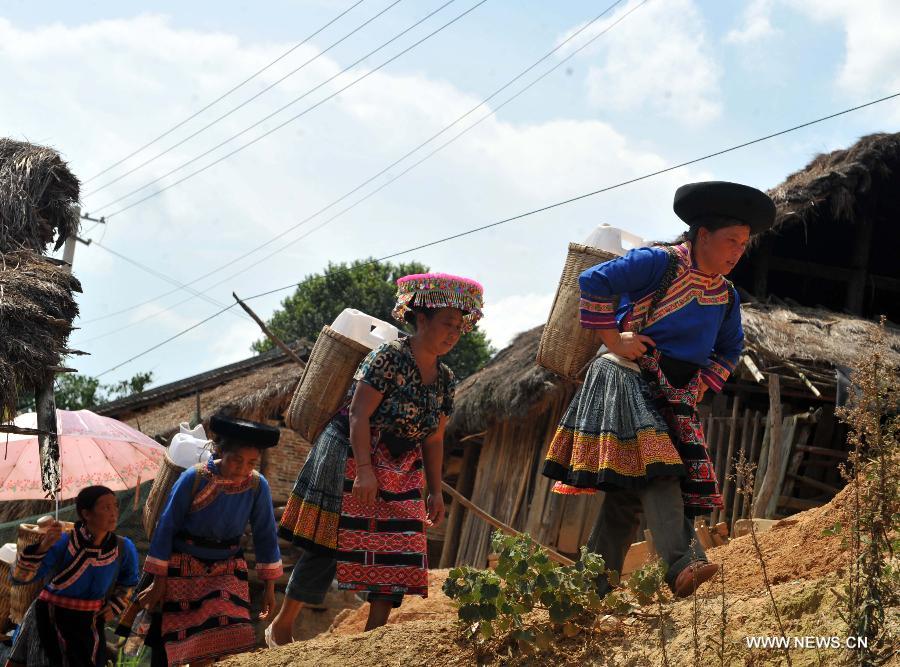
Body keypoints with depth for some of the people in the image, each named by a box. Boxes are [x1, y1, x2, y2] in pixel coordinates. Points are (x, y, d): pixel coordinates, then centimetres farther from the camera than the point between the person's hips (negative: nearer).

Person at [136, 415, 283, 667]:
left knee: (227, 644, -7)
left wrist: (269, 586, 4)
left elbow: (265, 536, 0)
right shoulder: (193, 479, -19)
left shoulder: (257, 486, -11)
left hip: (227, 570, 2)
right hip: (183, 570, -2)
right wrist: (159, 582, -8)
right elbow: (166, 528, -11)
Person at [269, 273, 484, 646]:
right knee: (328, 547, -6)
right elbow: (359, 414, -19)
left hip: (400, 476, 7)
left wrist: (435, 491, 8)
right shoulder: (389, 358, -15)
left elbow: (434, 441, 12)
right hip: (350, 461, -7)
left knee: (399, 553, -2)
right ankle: (281, 628, 6)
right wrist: (364, 470, -26)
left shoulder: (445, 381, 7)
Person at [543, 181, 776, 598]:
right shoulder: (659, 263, -8)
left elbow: (730, 350, 29)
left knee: (628, 493, 1)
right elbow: (593, 282, -15)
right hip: (630, 380, -7)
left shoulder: (725, 296, 14)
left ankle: (594, 588, 5)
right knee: (654, 469, -25)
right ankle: (682, 564, -38)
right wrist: (613, 340, -13)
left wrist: (704, 383, 14)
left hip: (677, 397, 7)